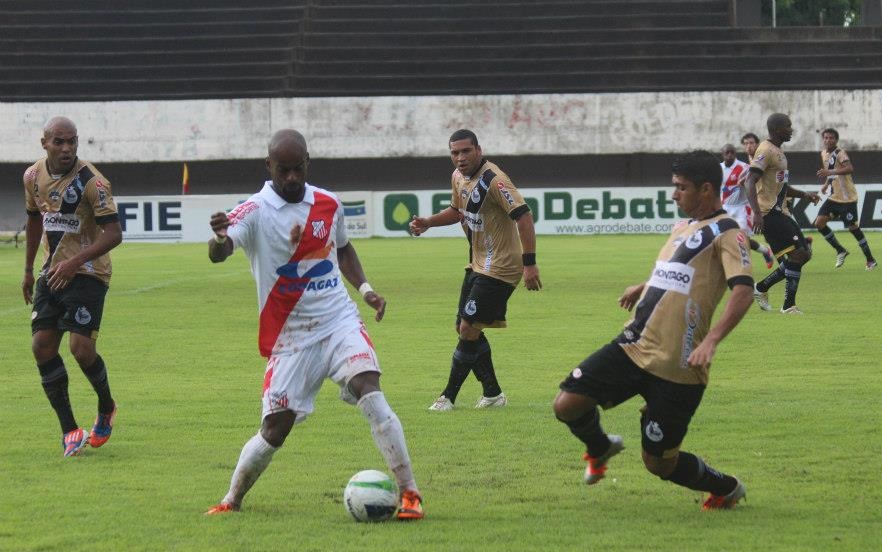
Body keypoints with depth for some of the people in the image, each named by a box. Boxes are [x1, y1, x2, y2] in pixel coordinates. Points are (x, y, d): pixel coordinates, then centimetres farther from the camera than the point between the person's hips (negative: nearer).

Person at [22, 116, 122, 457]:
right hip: (52, 273, 6)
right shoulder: (33, 177, 3)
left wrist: (75, 261, -30)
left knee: (81, 347, -16)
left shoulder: (91, 181, -17)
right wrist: (28, 269, 24)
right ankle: (69, 431, 4)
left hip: (87, 273, -6)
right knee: (42, 346, -4)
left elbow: (114, 234, -20)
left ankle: (106, 409, 14)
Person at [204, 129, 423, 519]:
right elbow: (218, 254, -29)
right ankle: (231, 501, 24)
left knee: (370, 394, -21)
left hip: (340, 323, 2)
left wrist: (364, 288, 10)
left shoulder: (328, 204, 4)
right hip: (290, 337, -2)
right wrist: (220, 239, -53)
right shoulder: (255, 211, -10)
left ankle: (409, 494, -16)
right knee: (274, 432, -1)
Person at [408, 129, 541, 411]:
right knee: (464, 328, 11)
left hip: (499, 268, -10)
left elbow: (523, 215, -26)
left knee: (468, 329, -10)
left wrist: (529, 262, -30)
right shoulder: (458, 177, 7)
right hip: (478, 265, 10)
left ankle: (449, 396, -1)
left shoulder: (494, 180, -21)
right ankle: (492, 393, 21)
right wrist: (427, 222, 12)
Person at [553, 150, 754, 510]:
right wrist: (643, 288, 35)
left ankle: (726, 489, 26)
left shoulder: (726, 233, -8)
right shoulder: (683, 228, 18)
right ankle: (600, 449, 26)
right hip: (633, 345, 7)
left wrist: (711, 341, -32)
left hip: (676, 368, -7)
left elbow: (743, 291, -22)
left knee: (659, 463, -1)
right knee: (567, 405, -7)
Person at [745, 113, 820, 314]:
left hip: (780, 213, 10)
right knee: (797, 254, -14)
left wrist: (804, 194, 15)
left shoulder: (778, 152, 20)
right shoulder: (766, 151, -13)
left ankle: (761, 289, 15)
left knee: (804, 254, 9)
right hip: (769, 213, -10)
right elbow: (751, 182, -22)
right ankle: (789, 306, -9)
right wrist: (757, 214, -33)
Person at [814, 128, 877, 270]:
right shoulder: (824, 154, 10)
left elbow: (849, 168, -36)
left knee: (853, 227, -5)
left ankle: (870, 260, 8)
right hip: (833, 197, 8)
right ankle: (841, 251, 11)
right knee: (819, 223, -3)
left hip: (847, 198, -8)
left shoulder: (840, 153, -16)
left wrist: (830, 172, -44)